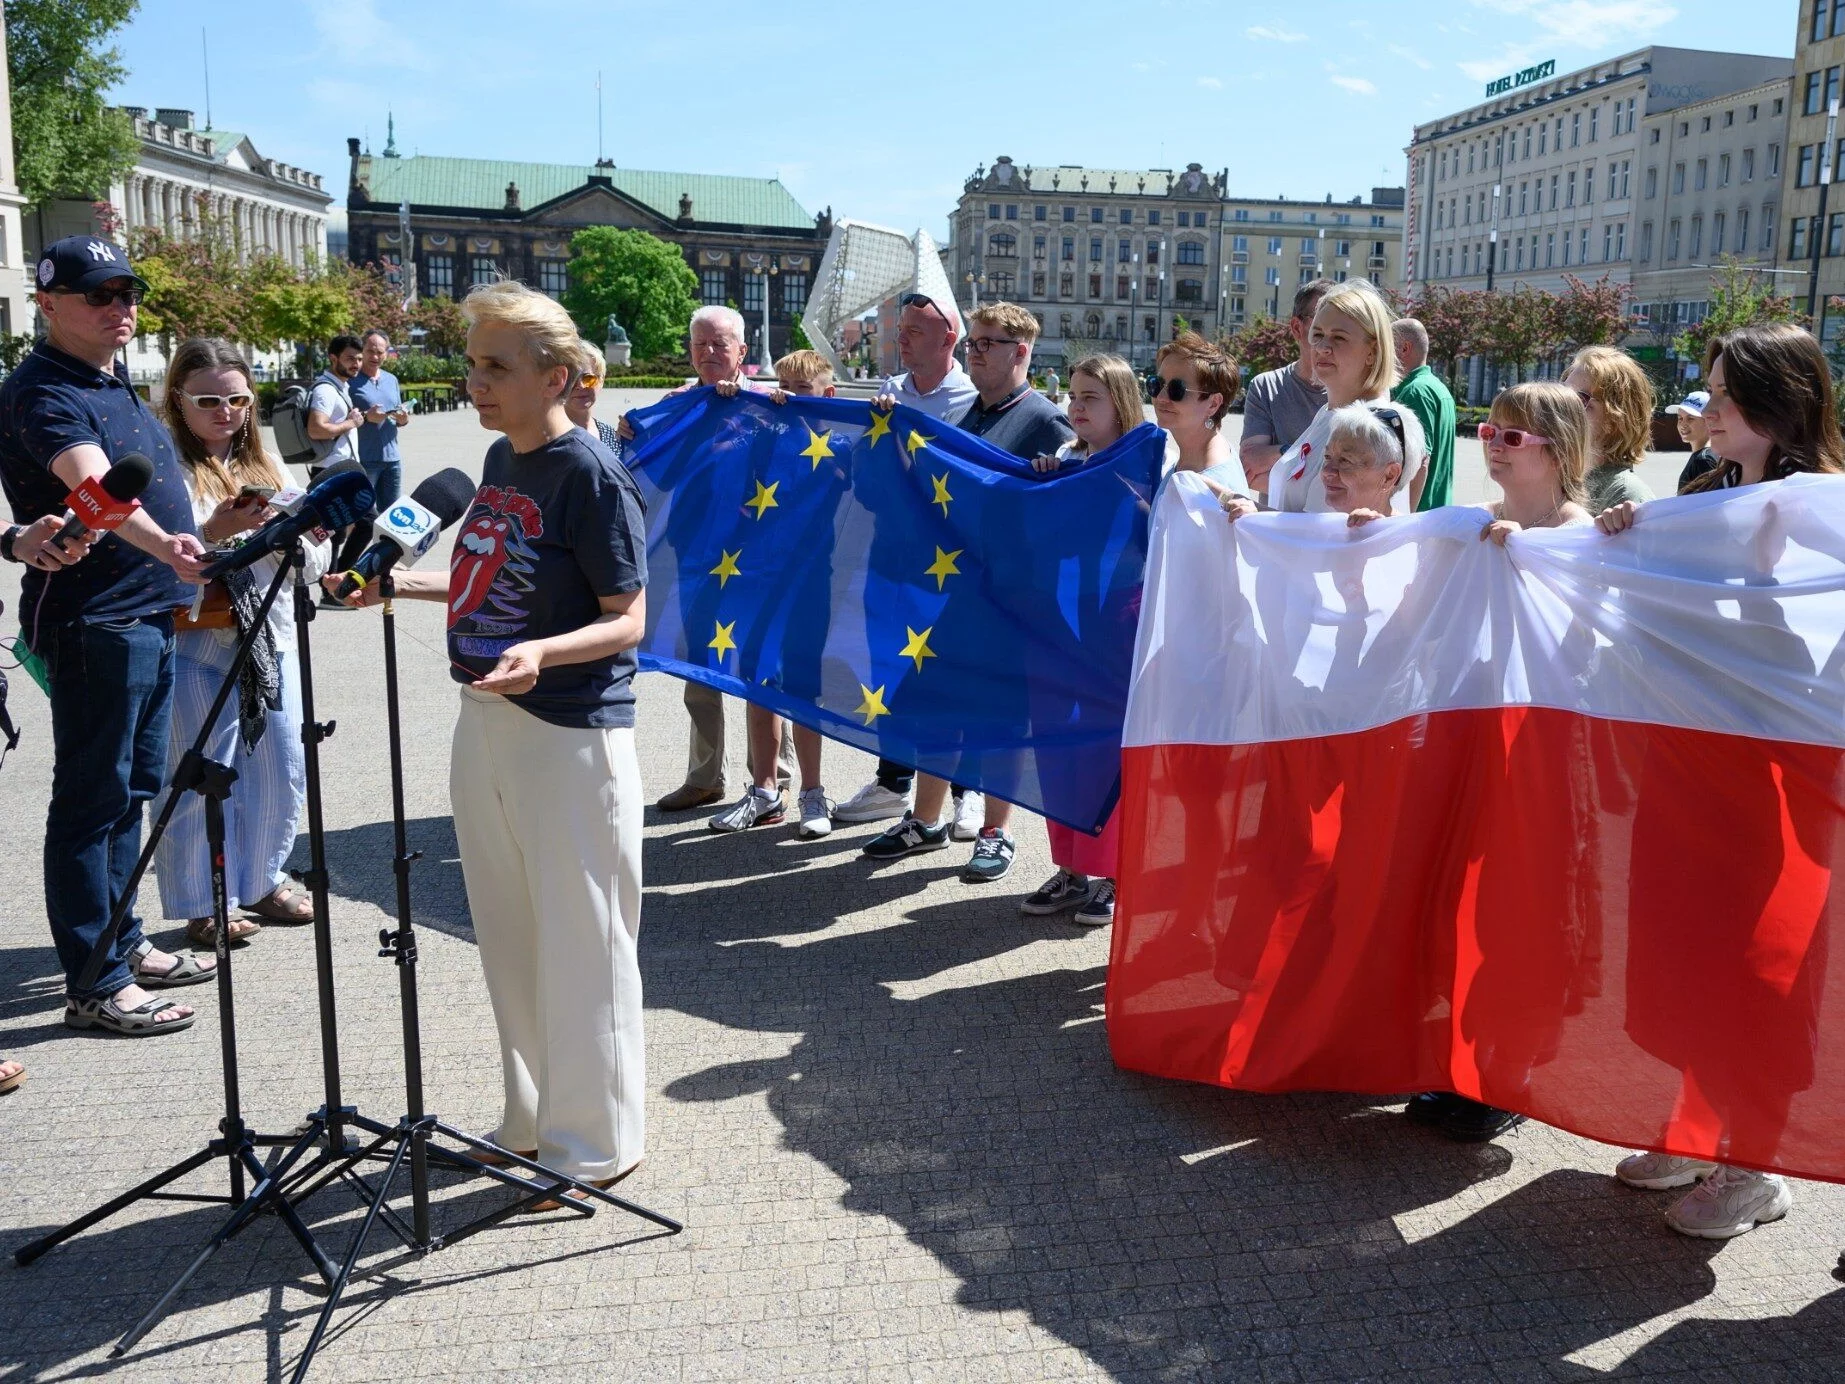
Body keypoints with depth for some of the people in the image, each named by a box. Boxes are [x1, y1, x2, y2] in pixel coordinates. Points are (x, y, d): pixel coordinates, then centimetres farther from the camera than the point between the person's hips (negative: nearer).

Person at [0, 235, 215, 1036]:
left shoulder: (116, 384, 15)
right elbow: (94, 483, -34)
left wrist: (184, 549, 27)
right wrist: (164, 544, -49)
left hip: (149, 613, 9)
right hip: (93, 622, -9)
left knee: (132, 790, 16)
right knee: (91, 800, -3)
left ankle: (123, 944, 28)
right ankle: (95, 985, 3)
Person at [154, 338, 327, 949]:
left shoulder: (266, 467, 13)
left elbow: (309, 566, 10)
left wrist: (311, 536, -10)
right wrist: (212, 533, -26)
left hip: (270, 642, 6)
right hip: (197, 650, -6)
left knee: (281, 771, 12)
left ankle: (261, 881, 31)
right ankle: (203, 908, 17)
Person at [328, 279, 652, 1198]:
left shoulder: (589, 475, -15)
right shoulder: (500, 460, 9)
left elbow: (626, 622, -17)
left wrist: (540, 653, -33)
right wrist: (394, 584, 12)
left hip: (572, 735, -9)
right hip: (487, 723, 9)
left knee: (580, 942, 3)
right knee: (509, 937, 18)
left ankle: (595, 1145, 19)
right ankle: (532, 1121, 35)